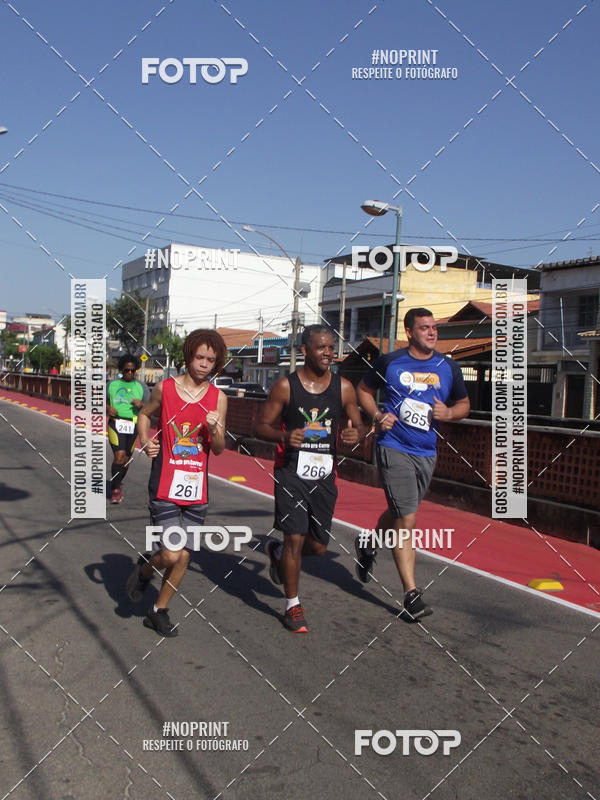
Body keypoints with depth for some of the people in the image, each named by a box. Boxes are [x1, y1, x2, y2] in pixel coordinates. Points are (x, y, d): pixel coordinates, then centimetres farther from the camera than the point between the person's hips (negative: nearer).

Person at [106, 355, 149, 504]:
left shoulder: (141, 387, 10)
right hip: (116, 423, -2)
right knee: (119, 455, -17)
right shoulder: (112, 385, 10)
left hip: (133, 425, 2)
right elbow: (104, 402, 19)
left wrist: (141, 405, -11)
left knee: (127, 458, 7)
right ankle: (115, 489, -4)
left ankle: (117, 486, 30)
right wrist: (108, 408, -3)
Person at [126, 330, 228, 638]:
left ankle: (159, 611, 29)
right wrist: (145, 441, 1)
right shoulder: (165, 388, -2)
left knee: (183, 557, 8)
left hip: (196, 488, 3)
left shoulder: (218, 398, 1)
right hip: (165, 485, -2)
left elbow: (219, 449, 2)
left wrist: (215, 430, -18)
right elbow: (145, 414, 18)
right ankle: (144, 569, 24)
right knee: (171, 554, -11)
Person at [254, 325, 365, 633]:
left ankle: (277, 552, 42)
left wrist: (355, 433, -15)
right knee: (295, 538, -7)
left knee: (318, 546, 9)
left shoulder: (344, 387, 1)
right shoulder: (285, 386, -7)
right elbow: (261, 426, -2)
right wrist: (284, 436, -23)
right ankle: (293, 606, 13)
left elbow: (358, 425, 10)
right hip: (291, 473, -3)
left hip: (325, 475, 4)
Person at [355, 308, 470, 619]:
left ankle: (368, 546, 50)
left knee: (399, 513, 20)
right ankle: (411, 594, -2)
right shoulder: (389, 362, -3)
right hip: (394, 449, -4)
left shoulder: (448, 368, 5)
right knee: (406, 519, -10)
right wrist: (376, 415, -7)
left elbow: (464, 404, 16)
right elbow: (364, 390, 11)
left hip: (426, 453, 5)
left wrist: (449, 412, -7)